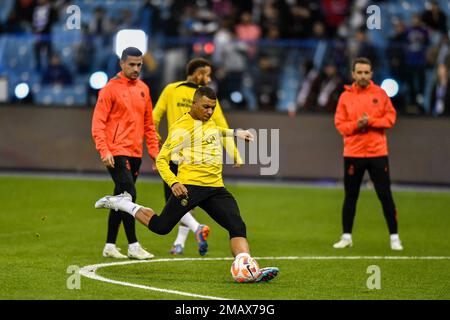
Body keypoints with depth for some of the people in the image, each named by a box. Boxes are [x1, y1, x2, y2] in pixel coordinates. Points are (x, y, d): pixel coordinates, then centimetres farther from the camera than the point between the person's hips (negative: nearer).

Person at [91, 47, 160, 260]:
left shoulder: (143, 89, 14)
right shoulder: (111, 89, -6)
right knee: (129, 195, -13)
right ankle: (133, 246, -9)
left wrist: (154, 150, 13)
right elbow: (98, 123, -9)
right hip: (117, 153, -7)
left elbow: (148, 123, 20)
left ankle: (110, 246, 16)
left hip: (135, 153, 7)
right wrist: (104, 151, -18)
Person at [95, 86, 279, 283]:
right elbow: (161, 159, -10)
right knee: (161, 227, 0)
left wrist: (235, 133, 36)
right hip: (190, 186, -6)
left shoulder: (209, 120, 15)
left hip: (216, 188, 6)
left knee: (238, 227, -12)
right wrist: (173, 183, -23)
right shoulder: (182, 127, -9)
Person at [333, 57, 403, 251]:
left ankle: (394, 237, 4)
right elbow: (339, 124, 1)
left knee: (385, 195, -1)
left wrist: (371, 122, -14)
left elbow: (390, 118, 0)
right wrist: (356, 125, -17)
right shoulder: (346, 96, 3)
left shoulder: (380, 94, 2)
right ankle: (347, 237, 16)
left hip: (377, 153, -1)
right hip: (353, 153, 1)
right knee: (350, 196, 7)